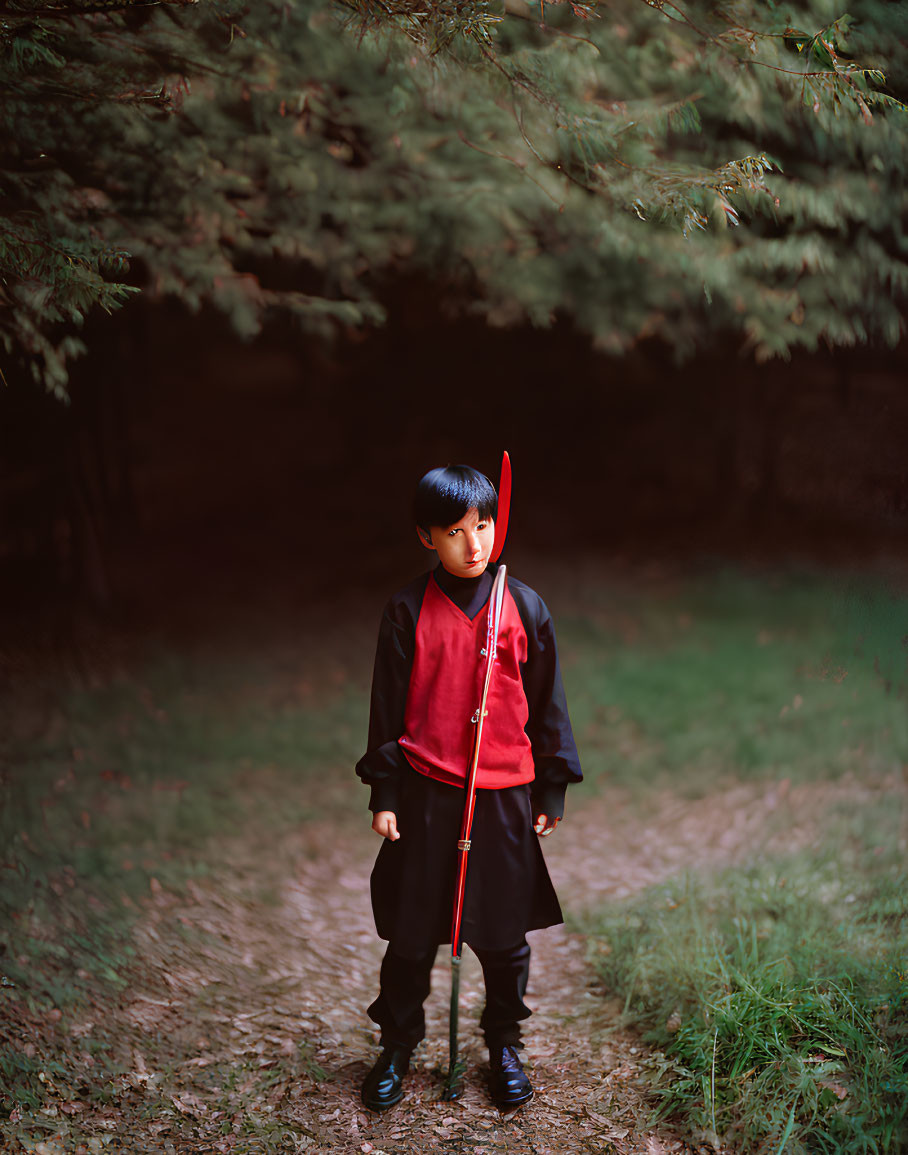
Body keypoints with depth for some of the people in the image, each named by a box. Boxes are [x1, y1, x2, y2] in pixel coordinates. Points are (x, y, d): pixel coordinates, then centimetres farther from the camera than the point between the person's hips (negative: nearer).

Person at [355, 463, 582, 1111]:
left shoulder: (524, 608, -1)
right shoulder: (409, 612, -4)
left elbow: (547, 705, 6)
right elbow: (388, 707, 2)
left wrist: (552, 790, 7)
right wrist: (383, 795, 0)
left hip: (504, 796, 1)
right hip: (425, 795, -1)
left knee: (504, 935, 12)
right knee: (412, 932, 10)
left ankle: (505, 1045, 33)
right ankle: (398, 1047, 31)